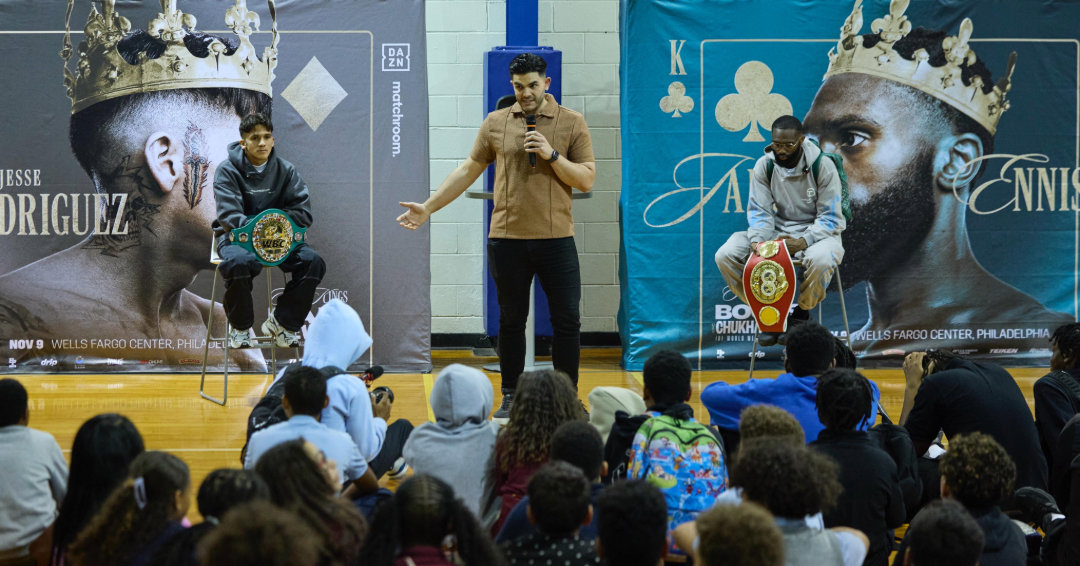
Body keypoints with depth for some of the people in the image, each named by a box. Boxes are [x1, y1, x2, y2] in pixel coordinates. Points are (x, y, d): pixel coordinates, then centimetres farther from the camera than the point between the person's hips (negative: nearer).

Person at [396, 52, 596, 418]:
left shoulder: (571, 123, 1)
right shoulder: (495, 123, 7)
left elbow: (586, 180, -1)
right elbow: (468, 171, 13)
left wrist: (552, 155, -15)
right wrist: (429, 207, 10)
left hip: (556, 238, -1)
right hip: (507, 237, 1)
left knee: (567, 320, 0)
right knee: (511, 320, 8)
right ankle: (510, 398, 18)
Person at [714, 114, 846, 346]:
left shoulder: (823, 166, -15)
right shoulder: (764, 165, -5)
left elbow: (830, 218, -13)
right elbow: (759, 211, -2)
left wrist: (803, 242, -30)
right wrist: (757, 241, -24)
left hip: (817, 231, -4)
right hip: (779, 230, 4)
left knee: (821, 259, -41)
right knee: (725, 255, -16)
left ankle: (801, 314, -9)